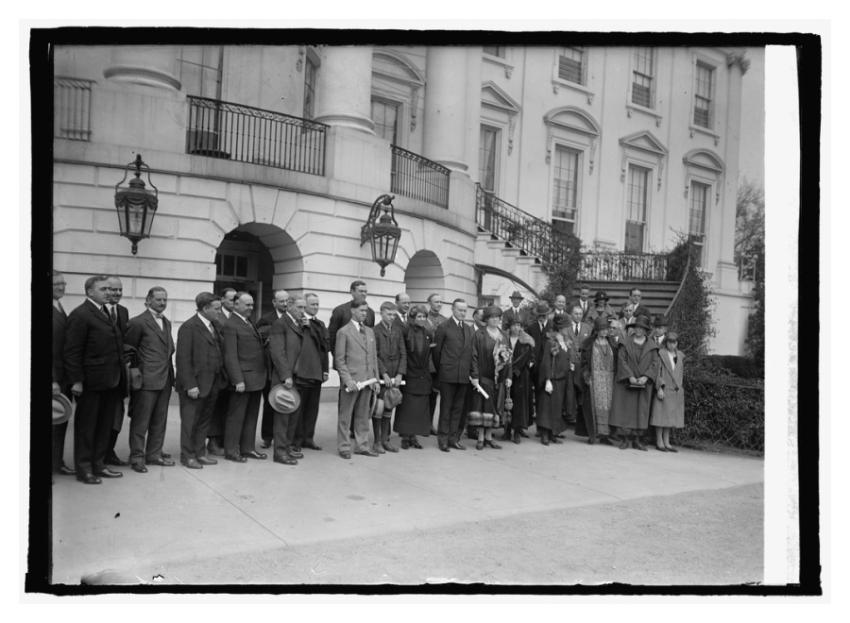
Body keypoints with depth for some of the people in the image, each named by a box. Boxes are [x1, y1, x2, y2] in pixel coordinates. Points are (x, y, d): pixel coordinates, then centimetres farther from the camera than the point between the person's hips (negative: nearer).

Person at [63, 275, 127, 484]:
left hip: (111, 382, 8)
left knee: (105, 426, 15)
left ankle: (99, 465, 27)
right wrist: (76, 380, -17)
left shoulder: (106, 312, 14)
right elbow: (71, 352, -14)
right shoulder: (80, 315, -11)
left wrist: (121, 371, 9)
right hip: (91, 383, -8)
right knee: (86, 426, 6)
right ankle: (84, 469, 16)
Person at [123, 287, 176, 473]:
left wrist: (170, 372, 10)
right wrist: (137, 371, -7)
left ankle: (154, 454, 23)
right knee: (140, 421, 1)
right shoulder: (138, 322, -8)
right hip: (146, 380, -7)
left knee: (160, 421, 13)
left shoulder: (167, 322, 16)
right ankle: (137, 457, 9)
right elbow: (127, 350, -6)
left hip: (165, 379, 7)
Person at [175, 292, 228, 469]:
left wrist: (222, 378, 6)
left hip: (212, 384, 7)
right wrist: (190, 385, -19)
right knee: (190, 422, 5)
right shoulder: (188, 327, -12)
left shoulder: (212, 326, 12)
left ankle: (200, 453, 25)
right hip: (195, 385, -7)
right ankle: (187, 456, 17)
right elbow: (183, 359, -15)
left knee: (204, 421, 14)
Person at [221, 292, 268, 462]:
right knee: (236, 416, 2)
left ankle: (247, 448, 23)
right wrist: (238, 380, -20)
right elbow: (231, 357, -15)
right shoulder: (230, 325, -10)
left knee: (252, 416, 14)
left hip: (256, 378, 9)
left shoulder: (249, 322, 17)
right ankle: (231, 451, 11)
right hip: (243, 379, -8)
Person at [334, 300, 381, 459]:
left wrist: (376, 379, 10)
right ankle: (344, 447, 12)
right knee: (345, 416, 4)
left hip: (367, 380, 5)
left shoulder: (370, 331, 15)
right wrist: (348, 379, -15)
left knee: (363, 415, 11)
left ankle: (362, 445, 19)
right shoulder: (344, 332, -4)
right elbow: (339, 359, -7)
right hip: (351, 380, -5)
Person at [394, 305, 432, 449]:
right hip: (409, 376, -4)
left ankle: (413, 436, 15)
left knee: (420, 408, 6)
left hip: (423, 377, 4)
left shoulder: (428, 335, 7)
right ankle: (405, 437, 10)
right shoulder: (405, 333, -8)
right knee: (406, 407, 1)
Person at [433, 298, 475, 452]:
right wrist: (440, 370, 3)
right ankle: (443, 438, 10)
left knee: (458, 408, 8)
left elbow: (471, 352, 13)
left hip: (464, 375, 4)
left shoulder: (470, 330, 12)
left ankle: (454, 438, 16)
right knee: (446, 407, 2)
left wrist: (470, 371, 7)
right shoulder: (443, 327, -3)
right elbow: (436, 351, 0)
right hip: (448, 375, -4)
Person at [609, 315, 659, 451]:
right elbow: (621, 360, -6)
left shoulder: (651, 346, 6)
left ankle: (636, 440, 9)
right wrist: (630, 376, -16)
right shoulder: (626, 343, 1)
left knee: (641, 411, 3)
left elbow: (654, 363, 0)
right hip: (626, 382, -2)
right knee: (625, 409, -3)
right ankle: (624, 439, 1)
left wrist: (646, 377, -15)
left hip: (643, 383, 2)